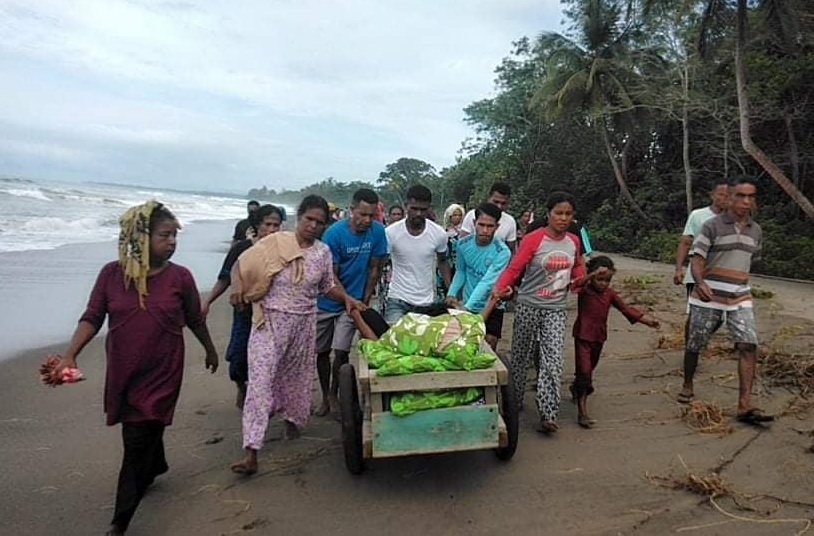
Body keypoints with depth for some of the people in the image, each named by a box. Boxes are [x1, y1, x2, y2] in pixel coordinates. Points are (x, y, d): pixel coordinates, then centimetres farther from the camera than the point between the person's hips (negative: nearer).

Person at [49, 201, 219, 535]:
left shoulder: (180, 277, -10)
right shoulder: (112, 273, -7)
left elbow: (195, 321, 3)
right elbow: (92, 318, -5)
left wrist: (210, 350, 14)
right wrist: (70, 355, -18)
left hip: (161, 373, -3)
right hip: (122, 372, 3)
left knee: (138, 444, 1)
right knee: (143, 432, 22)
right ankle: (155, 468, 53)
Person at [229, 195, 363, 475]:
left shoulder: (323, 252, 2)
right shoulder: (275, 242, -9)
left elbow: (328, 285, 13)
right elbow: (241, 264, -4)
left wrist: (346, 297, -3)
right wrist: (237, 286, -21)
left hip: (304, 323, 4)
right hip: (270, 321, -3)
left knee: (298, 376, 18)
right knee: (260, 379, -8)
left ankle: (293, 418, 48)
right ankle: (251, 453, -5)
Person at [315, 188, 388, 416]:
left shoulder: (377, 231, -10)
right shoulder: (334, 233, -18)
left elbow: (374, 269, -2)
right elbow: (331, 277, -15)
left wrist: (364, 302, -2)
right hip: (326, 301, 0)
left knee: (341, 351, -7)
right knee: (321, 352, 10)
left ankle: (334, 394, 16)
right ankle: (325, 396, 28)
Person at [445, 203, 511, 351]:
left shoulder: (502, 252, -23)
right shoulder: (463, 244, -9)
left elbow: (486, 283, -29)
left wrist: (467, 307, -37)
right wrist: (451, 293, -9)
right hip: (466, 305, 4)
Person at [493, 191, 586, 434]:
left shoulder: (573, 241, 3)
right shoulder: (533, 239, -14)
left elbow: (577, 266, 22)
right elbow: (514, 268, -21)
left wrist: (580, 279, 1)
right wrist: (500, 288, -37)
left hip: (556, 310, 3)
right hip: (529, 307, -3)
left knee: (553, 362, -5)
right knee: (521, 358, 11)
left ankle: (547, 415, -2)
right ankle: (514, 403, 31)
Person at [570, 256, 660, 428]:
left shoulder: (610, 293, 2)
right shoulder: (584, 289, -13)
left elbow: (626, 308, 2)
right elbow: (575, 286, -35)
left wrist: (647, 320, -5)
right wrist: (593, 274, -45)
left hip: (599, 337, 6)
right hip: (583, 336, -6)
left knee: (590, 369, 22)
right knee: (584, 371, -11)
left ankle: (575, 389, 51)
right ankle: (582, 412, -7)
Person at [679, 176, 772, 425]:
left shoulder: (756, 231, 10)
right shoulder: (712, 226, -7)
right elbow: (696, 259, -13)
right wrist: (700, 283, -31)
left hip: (740, 298, 4)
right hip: (708, 296, -4)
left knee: (748, 346, -10)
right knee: (695, 345, 6)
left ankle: (745, 406, -8)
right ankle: (687, 385, 30)